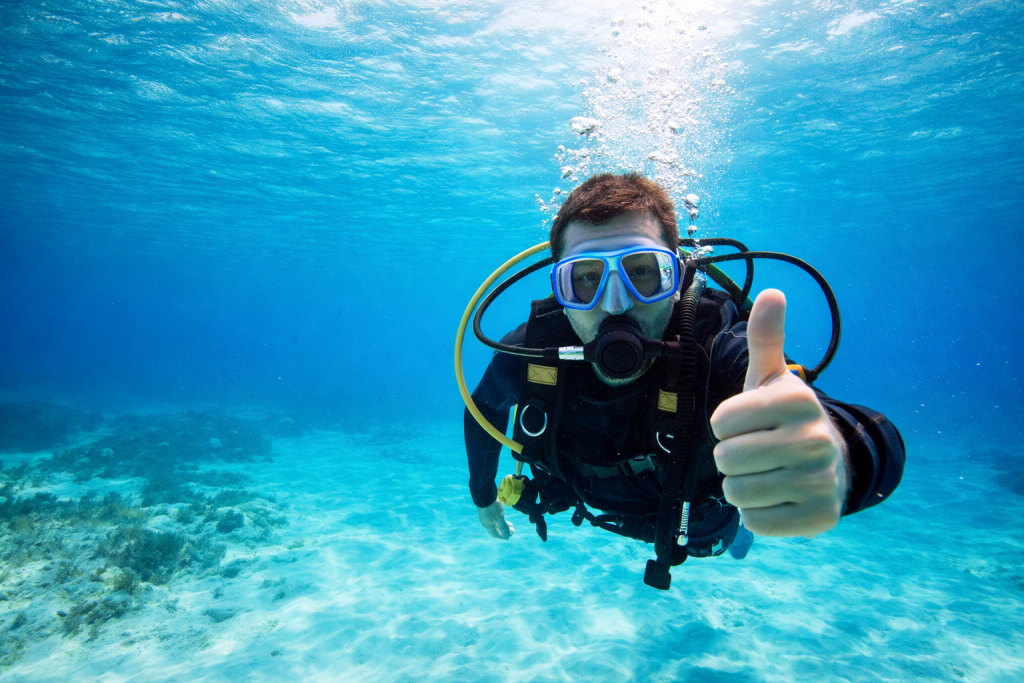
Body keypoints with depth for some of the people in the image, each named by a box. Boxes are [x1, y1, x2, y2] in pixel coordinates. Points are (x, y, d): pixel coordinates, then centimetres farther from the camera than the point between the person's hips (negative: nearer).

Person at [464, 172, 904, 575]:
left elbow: (877, 446, -58)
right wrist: (483, 494, 2)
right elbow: (485, 407, -10)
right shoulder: (528, 353, -34)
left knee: (730, 533, 34)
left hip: (699, 526, -1)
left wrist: (837, 458, -83)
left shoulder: (721, 356, -44)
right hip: (597, 508, 2)